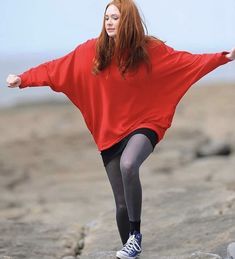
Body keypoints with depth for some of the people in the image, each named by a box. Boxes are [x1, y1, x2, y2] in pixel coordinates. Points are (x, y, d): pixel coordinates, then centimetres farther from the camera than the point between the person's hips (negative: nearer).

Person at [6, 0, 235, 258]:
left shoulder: (150, 49, -7)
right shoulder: (92, 50, -3)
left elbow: (186, 61, -9)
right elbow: (56, 68, -2)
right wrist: (23, 79, -7)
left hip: (143, 125, -3)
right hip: (110, 131, 3)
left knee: (128, 165, -35)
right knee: (122, 203, 6)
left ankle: (135, 234, -20)